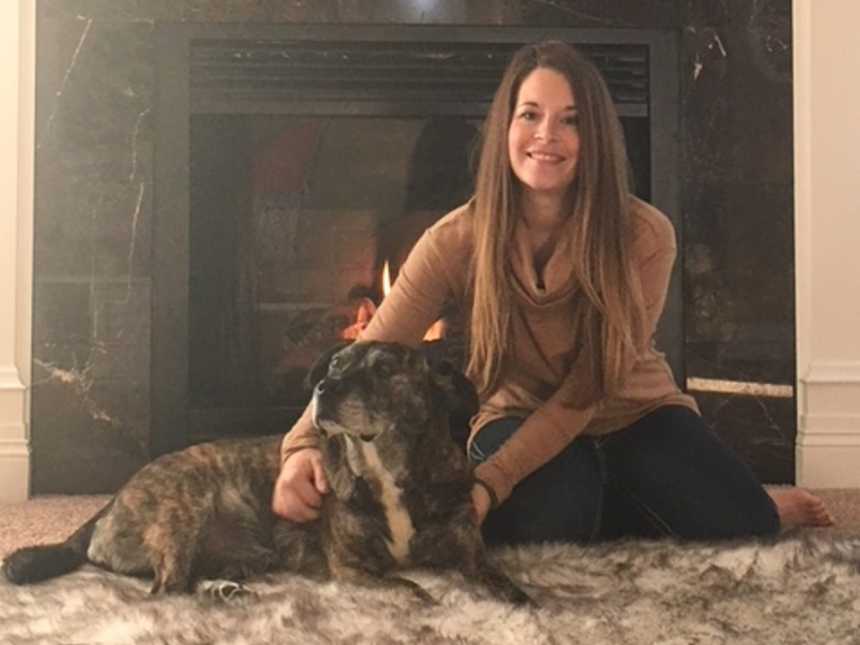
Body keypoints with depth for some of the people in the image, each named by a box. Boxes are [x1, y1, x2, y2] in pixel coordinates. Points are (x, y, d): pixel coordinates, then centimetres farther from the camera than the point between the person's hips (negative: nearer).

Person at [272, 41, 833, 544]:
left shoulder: (644, 237, -22)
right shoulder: (459, 241, -18)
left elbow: (586, 392, -22)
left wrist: (489, 482, -33)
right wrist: (305, 445, -40)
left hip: (634, 416, 0)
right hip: (522, 418, 1)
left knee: (740, 534, -25)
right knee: (550, 515, -35)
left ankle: (763, 512, 13)